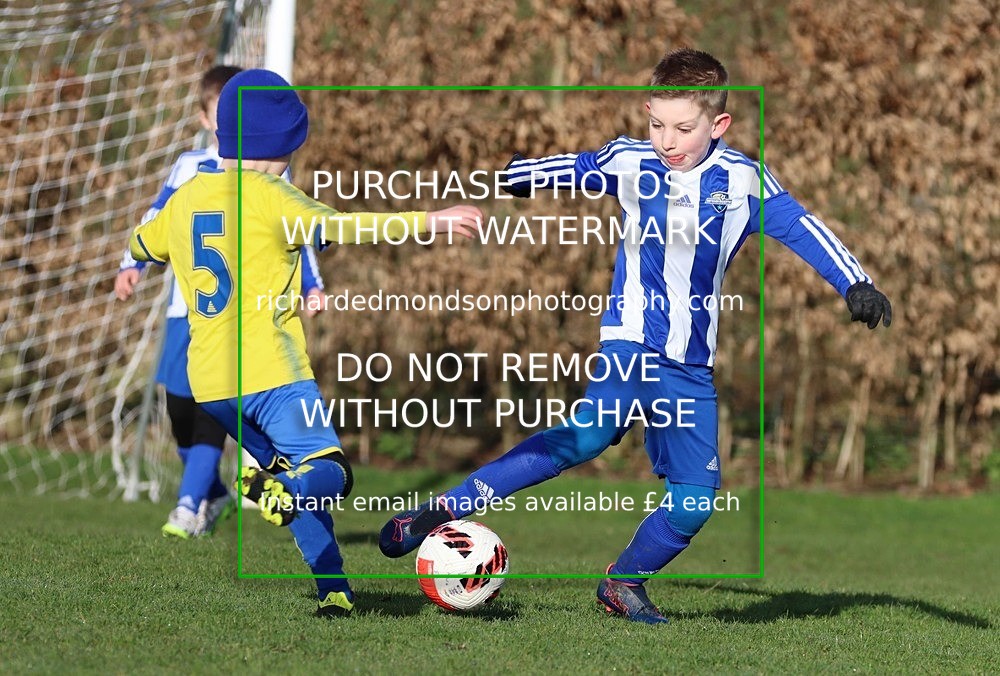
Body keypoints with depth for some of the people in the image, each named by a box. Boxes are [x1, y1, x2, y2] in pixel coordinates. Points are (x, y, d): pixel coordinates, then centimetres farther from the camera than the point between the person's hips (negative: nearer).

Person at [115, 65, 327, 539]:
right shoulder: (188, 168, 9)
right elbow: (157, 220, 9)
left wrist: (312, 286, -4)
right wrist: (132, 264, -5)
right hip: (188, 306, 3)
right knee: (180, 406, 4)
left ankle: (189, 505, -12)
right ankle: (214, 496, 24)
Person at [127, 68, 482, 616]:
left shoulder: (185, 197, 14)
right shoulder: (266, 194, -6)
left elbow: (142, 244, 33)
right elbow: (335, 227, -19)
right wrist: (427, 222, -21)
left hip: (208, 380, 7)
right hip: (269, 370, -7)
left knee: (288, 470, 17)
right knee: (327, 471, -11)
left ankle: (334, 591, 4)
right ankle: (284, 492, -44)